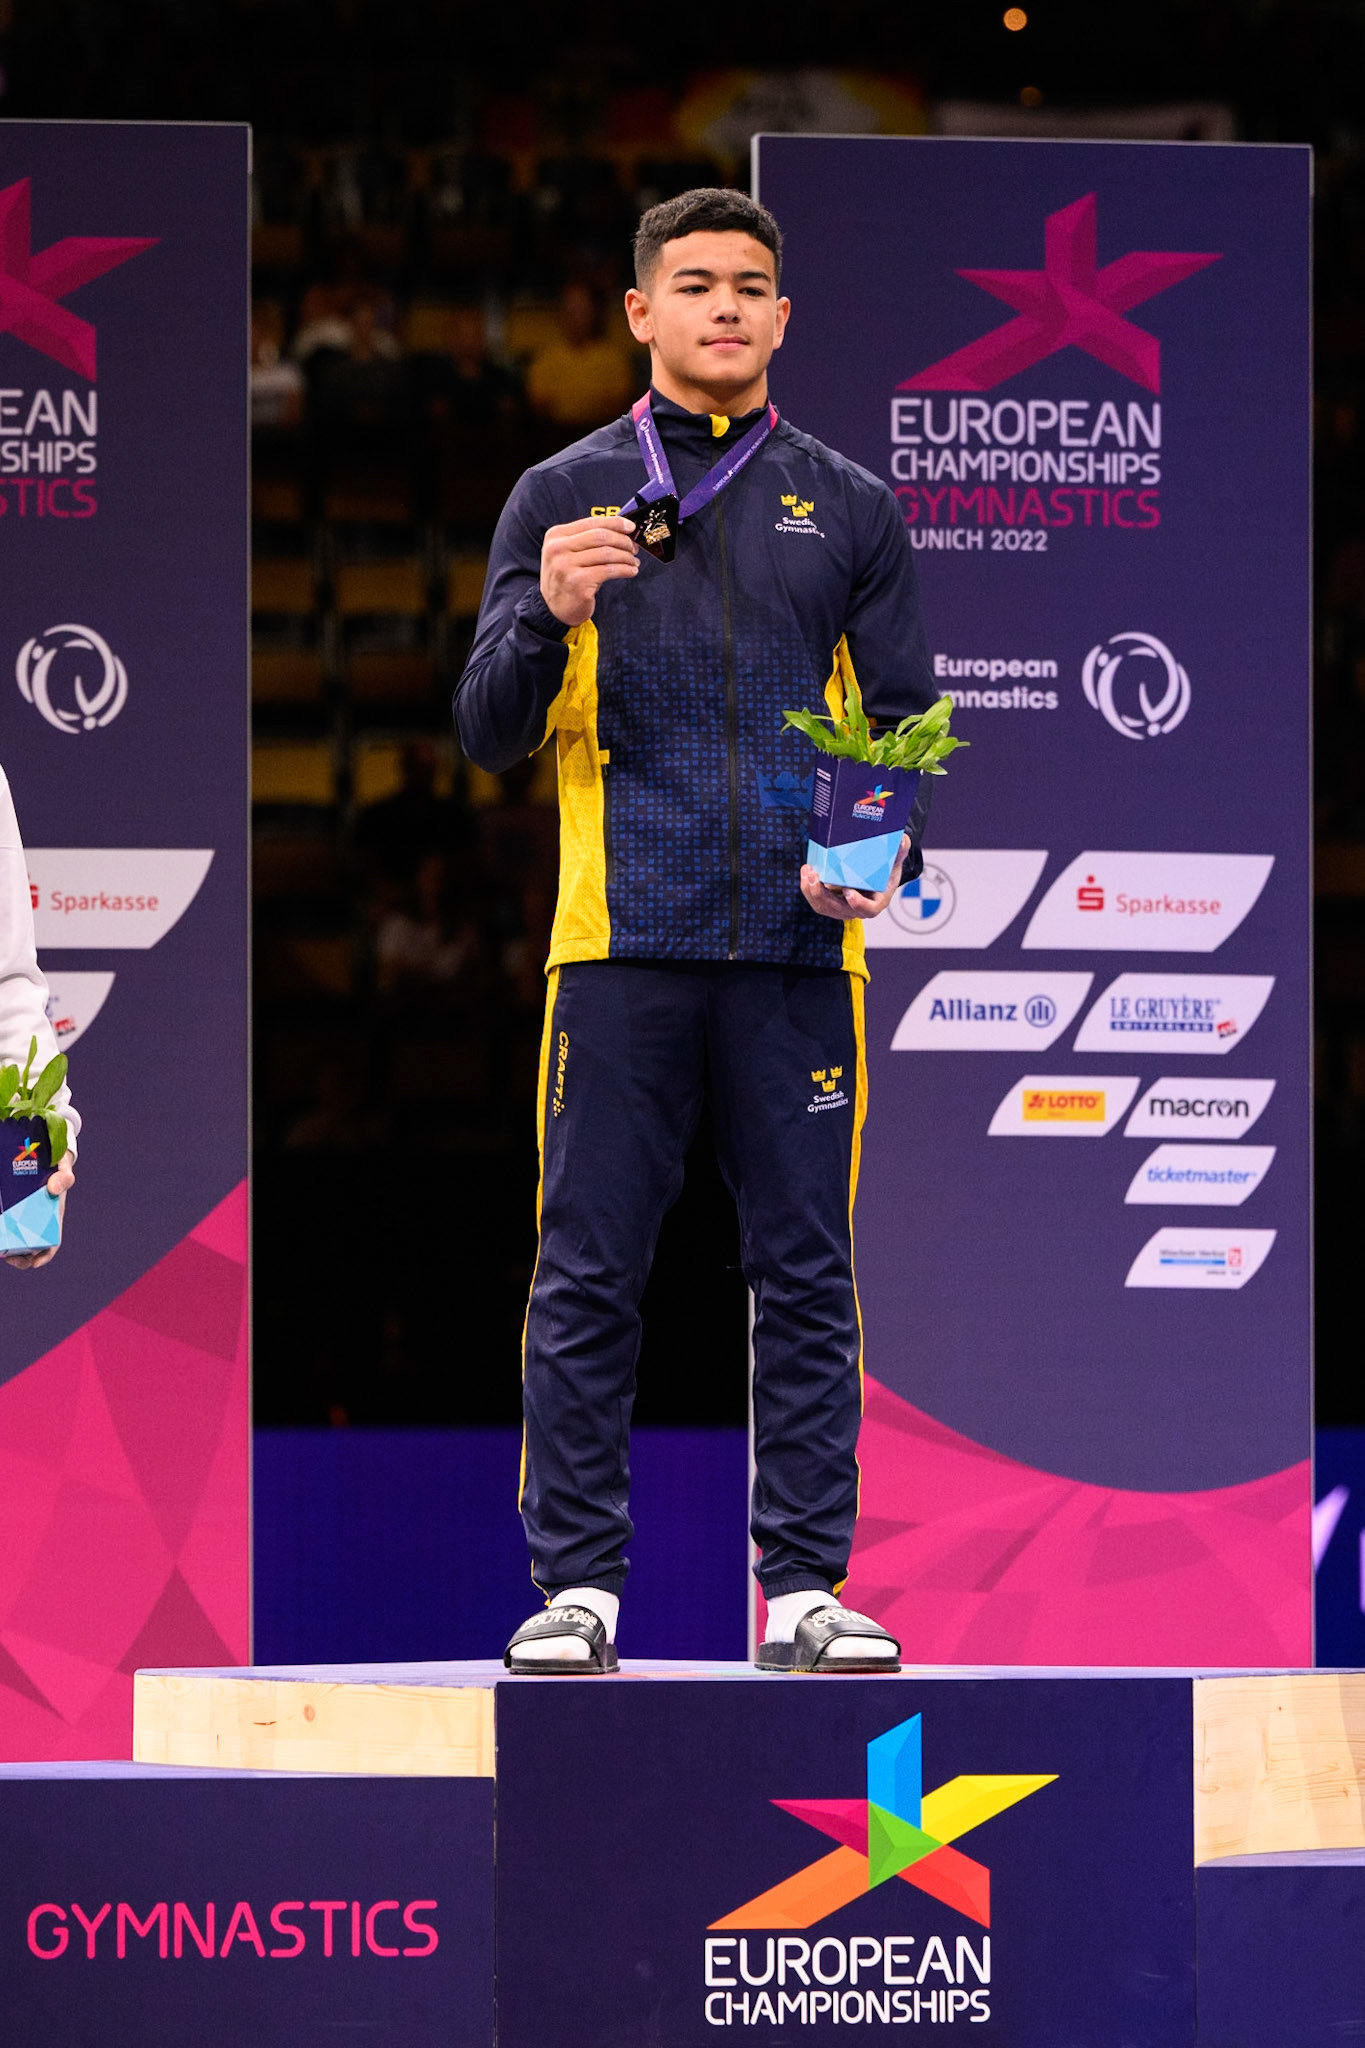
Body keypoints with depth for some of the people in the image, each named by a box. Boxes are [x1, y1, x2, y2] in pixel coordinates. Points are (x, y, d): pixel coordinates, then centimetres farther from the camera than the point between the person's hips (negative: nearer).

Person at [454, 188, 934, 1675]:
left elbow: (907, 723, 13)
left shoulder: (847, 509, 14)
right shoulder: (562, 497, 10)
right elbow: (489, 732, 6)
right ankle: (576, 1583, 2)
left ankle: (807, 1584, 4)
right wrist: (549, 615, -15)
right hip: (622, 938, -1)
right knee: (587, 1280, -2)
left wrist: (883, 856, -7)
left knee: (807, 1276, 1)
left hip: (801, 945, 1)